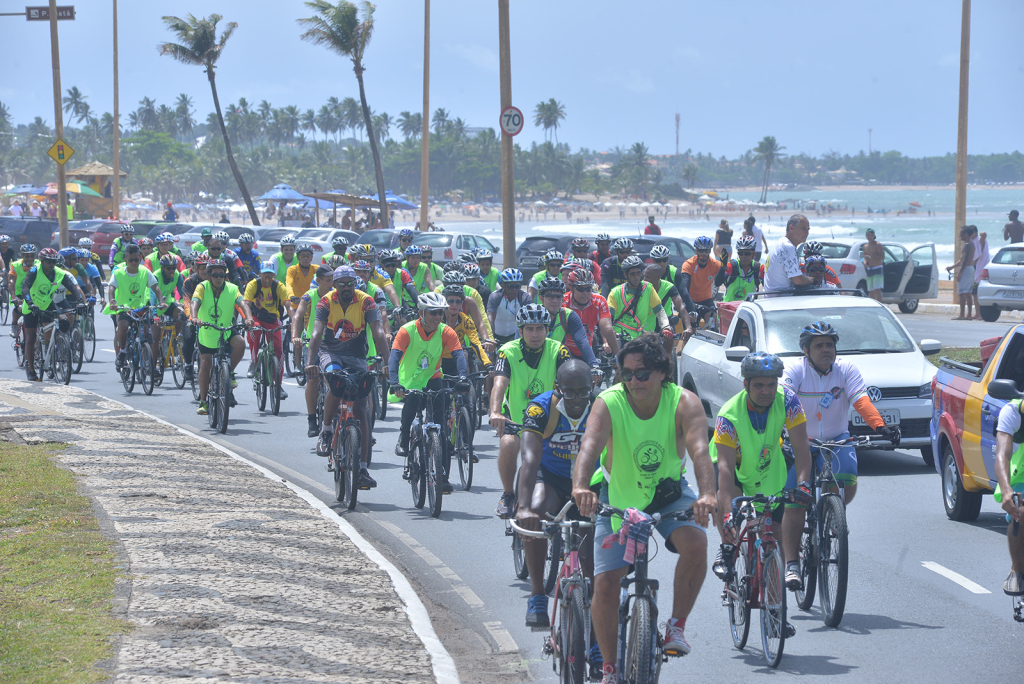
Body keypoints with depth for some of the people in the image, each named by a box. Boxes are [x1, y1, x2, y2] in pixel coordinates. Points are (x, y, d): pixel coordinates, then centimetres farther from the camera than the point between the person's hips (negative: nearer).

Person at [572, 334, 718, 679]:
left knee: (695, 542, -30)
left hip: (670, 493, 0)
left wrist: (707, 496, -57)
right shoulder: (608, 404, -24)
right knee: (605, 583, -9)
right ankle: (610, 671, 8)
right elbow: (589, 445, -41)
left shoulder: (684, 403, -23)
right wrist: (581, 487, -62)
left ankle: (677, 626, -11)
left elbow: (699, 450, -38)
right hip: (619, 497, 0)